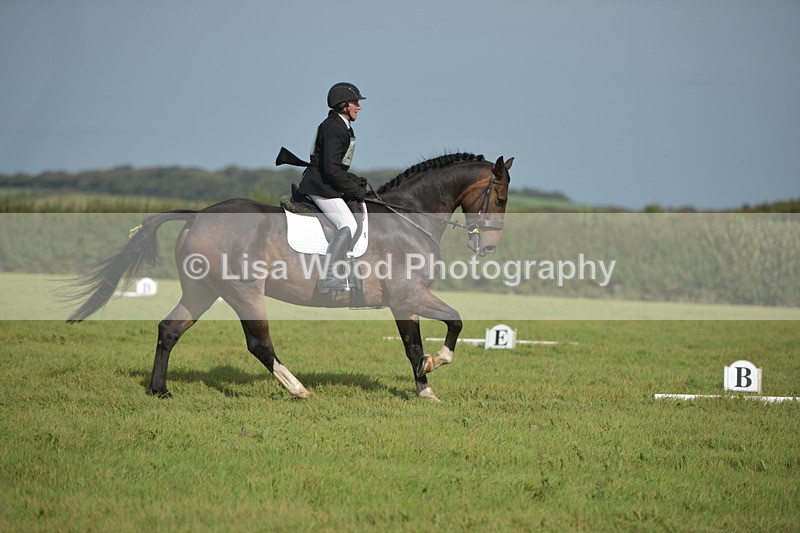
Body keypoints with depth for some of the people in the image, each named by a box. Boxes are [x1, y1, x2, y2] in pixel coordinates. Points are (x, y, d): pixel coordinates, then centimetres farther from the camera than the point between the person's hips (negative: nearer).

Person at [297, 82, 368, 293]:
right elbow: (331, 169, -24)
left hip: (327, 185, 11)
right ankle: (327, 278, -30)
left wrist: (356, 181, 12)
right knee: (348, 225, -22)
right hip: (320, 186, -11)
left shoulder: (342, 127, 17)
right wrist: (354, 189, -17)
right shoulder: (333, 129, -17)